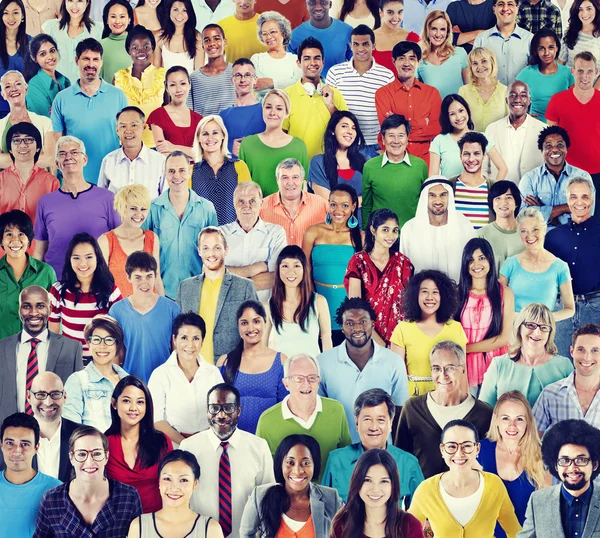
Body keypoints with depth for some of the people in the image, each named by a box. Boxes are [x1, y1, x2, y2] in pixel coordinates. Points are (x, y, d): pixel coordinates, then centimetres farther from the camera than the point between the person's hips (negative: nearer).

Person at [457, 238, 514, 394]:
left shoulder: (504, 293, 0)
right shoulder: (457, 294, 2)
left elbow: (504, 338, -5)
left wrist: (467, 348, -9)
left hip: (494, 365, -1)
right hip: (466, 367, 1)